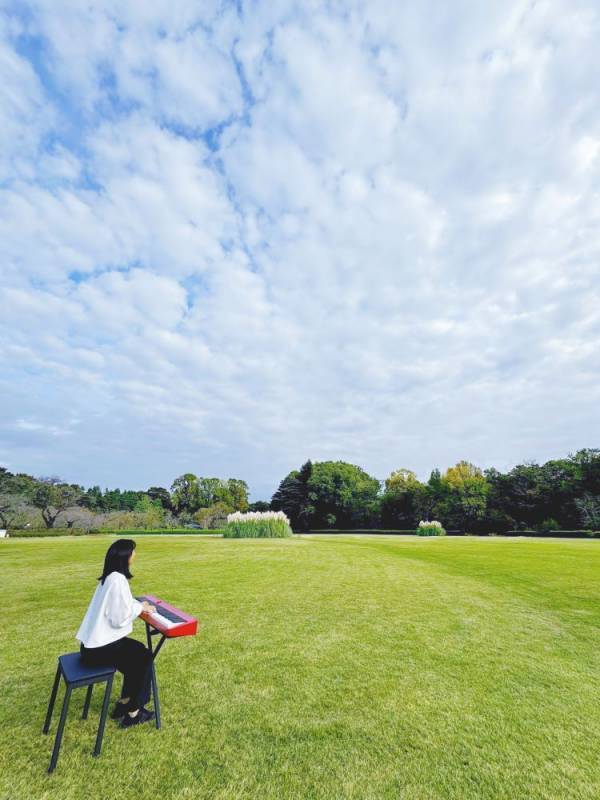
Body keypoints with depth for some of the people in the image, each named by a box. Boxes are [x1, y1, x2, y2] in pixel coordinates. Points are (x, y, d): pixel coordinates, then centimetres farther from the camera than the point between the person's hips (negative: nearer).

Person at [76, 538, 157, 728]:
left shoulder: (109, 576, 5)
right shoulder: (118, 579, -26)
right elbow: (120, 619, -24)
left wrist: (138, 605, 5)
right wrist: (139, 607, -9)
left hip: (94, 642, 9)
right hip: (99, 648, -9)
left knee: (138, 650, 21)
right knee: (145, 657, 8)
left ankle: (124, 703, 30)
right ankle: (133, 713, 20)